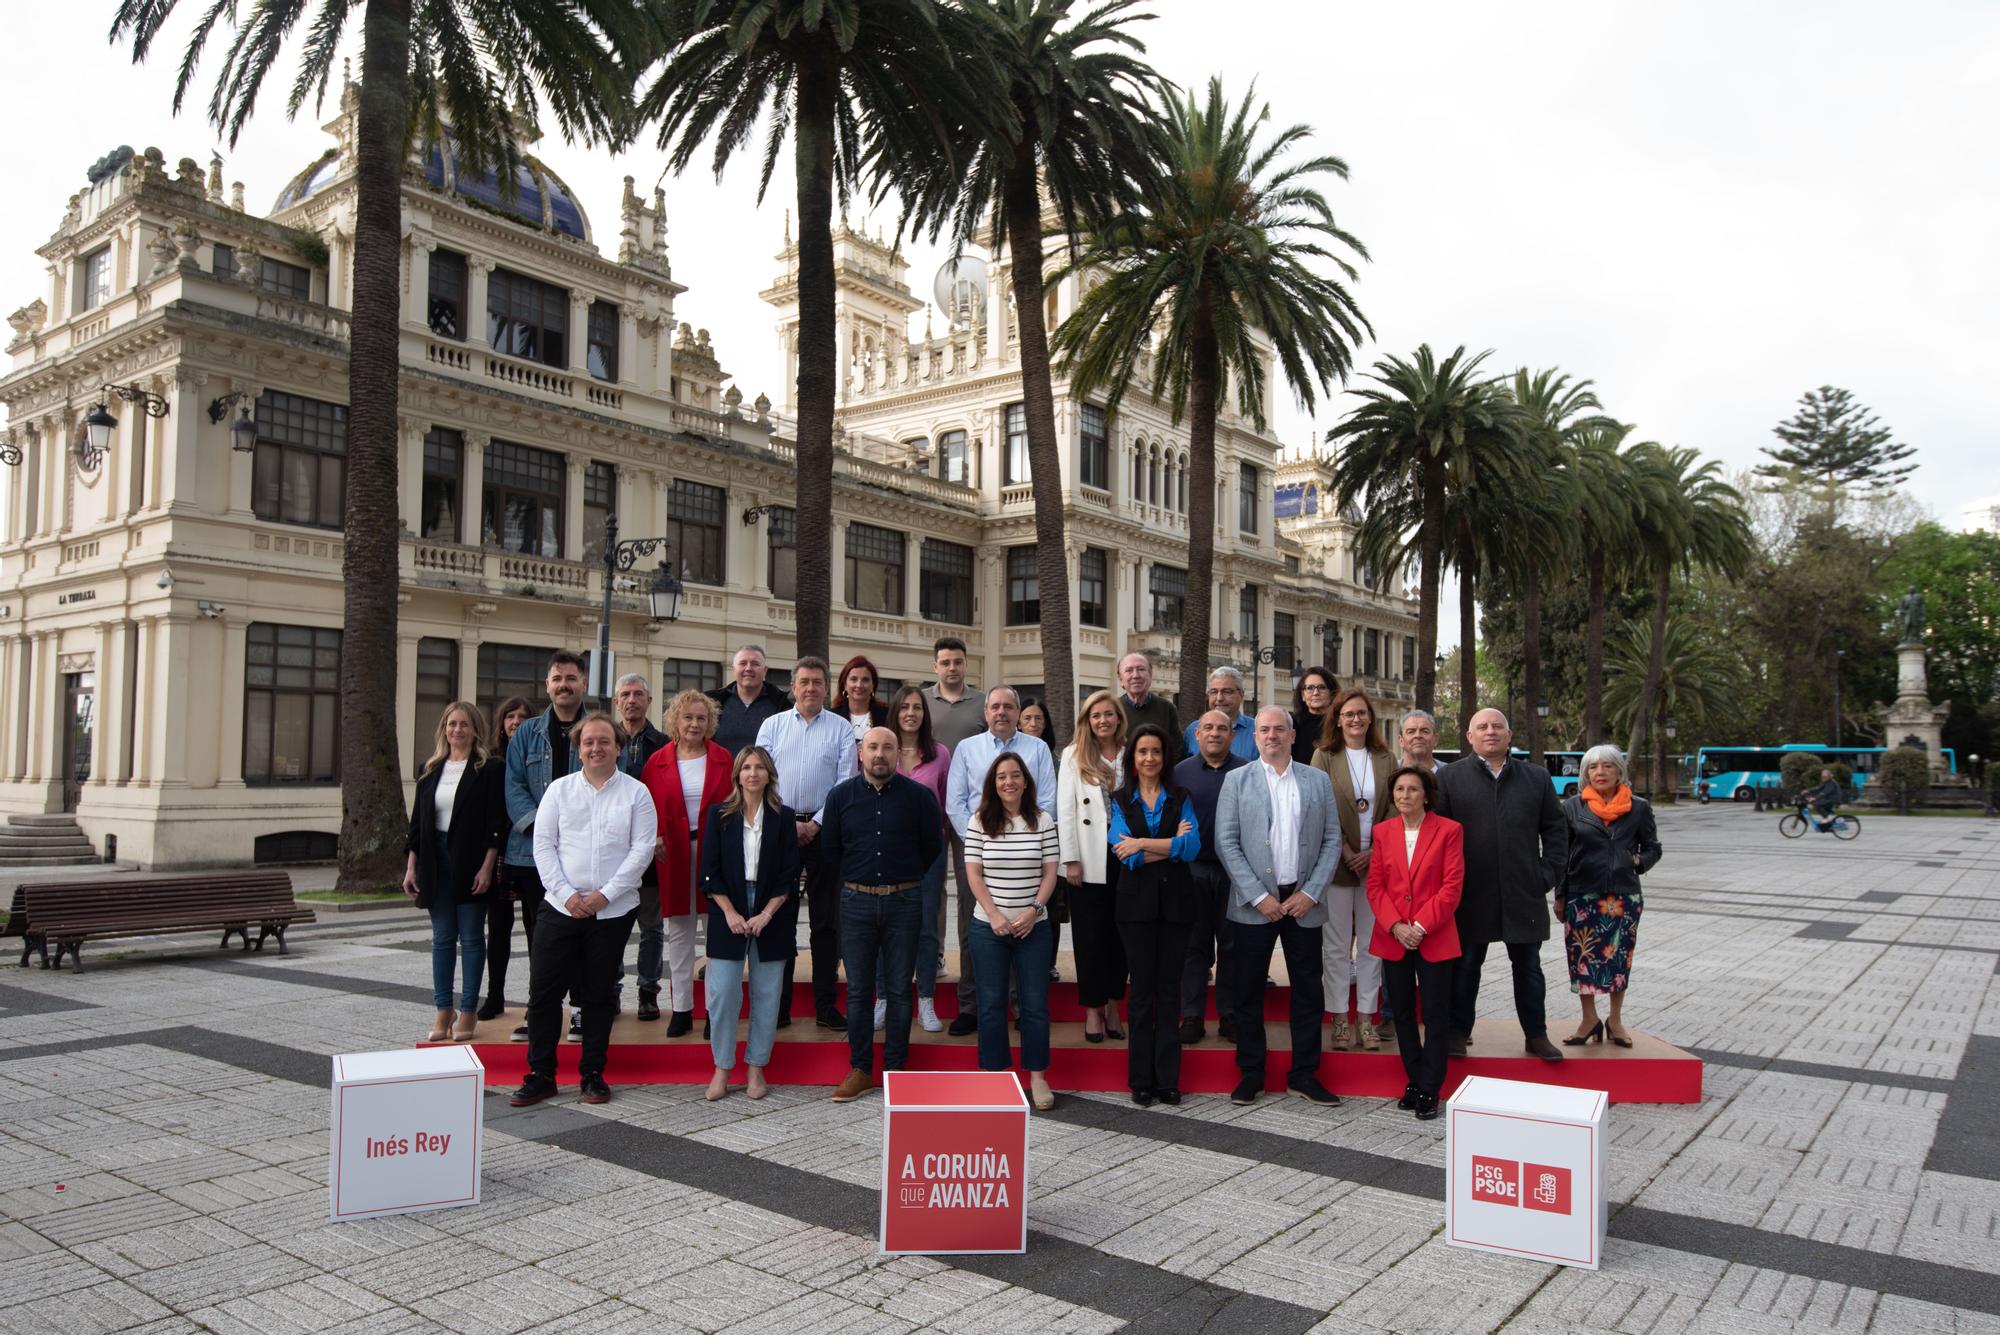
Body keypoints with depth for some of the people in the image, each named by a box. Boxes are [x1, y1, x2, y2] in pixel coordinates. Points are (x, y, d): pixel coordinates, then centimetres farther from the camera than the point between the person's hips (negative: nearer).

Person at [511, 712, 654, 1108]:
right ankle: (540, 1074, 14)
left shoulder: (636, 793, 1)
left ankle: (592, 1074, 20)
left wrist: (605, 894, -12)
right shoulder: (559, 789, 6)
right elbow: (543, 844, 1)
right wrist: (566, 893, -9)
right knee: (544, 990, 1)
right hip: (561, 907, 1)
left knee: (599, 994, 8)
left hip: (614, 910, -1)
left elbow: (642, 849, -5)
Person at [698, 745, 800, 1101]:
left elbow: (789, 874, 1)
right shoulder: (719, 815, 3)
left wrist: (765, 915, -9)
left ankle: (756, 1069, 15)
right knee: (722, 994, -3)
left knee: (766, 995, 4)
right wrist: (731, 913, -9)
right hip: (728, 916, 0)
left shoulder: (784, 817, 3)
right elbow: (710, 871, 0)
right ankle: (722, 1068, 11)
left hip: (771, 919, 0)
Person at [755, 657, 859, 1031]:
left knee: (826, 921, 4)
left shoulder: (841, 728, 5)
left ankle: (826, 1005, 11)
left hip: (823, 829, -1)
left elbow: (846, 783, -1)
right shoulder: (772, 725, 8)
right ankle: (778, 1005, 12)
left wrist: (815, 825, -9)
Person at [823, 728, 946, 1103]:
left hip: (904, 903, -1)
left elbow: (933, 846, 9)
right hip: (856, 903, 1)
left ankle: (895, 1068, 16)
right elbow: (829, 850, 11)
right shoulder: (841, 795, 3)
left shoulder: (919, 796, -1)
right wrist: (851, 883, 10)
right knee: (858, 990, 5)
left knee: (899, 990, 5)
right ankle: (860, 1069, 16)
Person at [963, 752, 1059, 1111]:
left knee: (1035, 1003, 4)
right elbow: (974, 875, -2)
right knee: (991, 1003, 6)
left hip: (1033, 927, 0)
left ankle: (1037, 1075, 16)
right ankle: (995, 1075, 17)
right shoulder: (979, 822, 0)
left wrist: (1033, 910, -12)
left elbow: (1049, 873, 1)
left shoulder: (1043, 821, 1)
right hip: (988, 926, 0)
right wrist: (995, 915, -11)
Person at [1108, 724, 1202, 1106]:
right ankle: (1141, 1080, 11)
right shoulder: (1120, 800, 5)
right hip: (1138, 902, -1)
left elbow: (1193, 846, -10)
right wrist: (1173, 844, -9)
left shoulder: (1181, 799, 8)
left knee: (1169, 989, 3)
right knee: (1142, 989, 3)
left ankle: (1168, 1080, 11)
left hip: (1175, 900, 1)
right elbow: (1127, 856, -9)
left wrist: (1144, 844, -15)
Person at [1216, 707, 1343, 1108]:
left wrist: (1310, 893, -6)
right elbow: (1227, 842, -4)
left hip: (1304, 902, 2)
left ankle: (1304, 1075, 19)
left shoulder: (1318, 781, 8)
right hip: (1254, 903, -1)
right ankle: (1250, 1074, 16)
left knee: (1308, 990, 7)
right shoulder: (1236, 780, 3)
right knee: (1247, 991, 4)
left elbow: (1332, 840, 5)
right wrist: (1259, 896, -10)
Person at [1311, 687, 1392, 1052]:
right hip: (1338, 862, -2)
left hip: (1375, 862, 2)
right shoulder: (1324, 756, 0)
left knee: (1371, 943, 6)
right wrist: (1345, 851, -10)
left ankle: (1365, 1018, 15)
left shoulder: (1384, 758, 7)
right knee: (1337, 945, 2)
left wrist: (1373, 852, -7)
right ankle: (1339, 1020, 10)